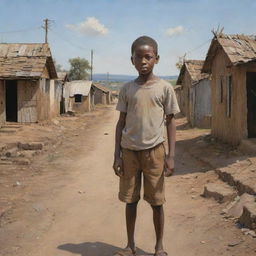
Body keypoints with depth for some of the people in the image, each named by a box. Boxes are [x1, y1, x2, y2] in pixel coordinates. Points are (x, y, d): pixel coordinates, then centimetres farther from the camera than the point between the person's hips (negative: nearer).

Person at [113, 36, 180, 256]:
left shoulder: (165, 88, -1)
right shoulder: (127, 89, 5)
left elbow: (170, 122, 1)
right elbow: (121, 122, 7)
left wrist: (171, 155, -5)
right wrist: (117, 155, 3)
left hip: (153, 151, -2)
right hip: (129, 151, 2)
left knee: (156, 201, 6)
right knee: (130, 199, 9)